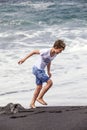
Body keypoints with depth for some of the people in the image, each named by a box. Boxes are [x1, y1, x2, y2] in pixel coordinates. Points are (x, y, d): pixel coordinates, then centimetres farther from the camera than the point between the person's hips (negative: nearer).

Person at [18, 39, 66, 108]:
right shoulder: (46, 52, -26)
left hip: (41, 70, 8)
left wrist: (48, 71, 21)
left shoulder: (55, 54, -2)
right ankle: (40, 98, -3)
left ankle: (32, 103, 21)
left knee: (39, 87, 10)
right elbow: (34, 52, -17)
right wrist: (24, 59, -14)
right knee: (50, 82, -15)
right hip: (37, 69, -8)